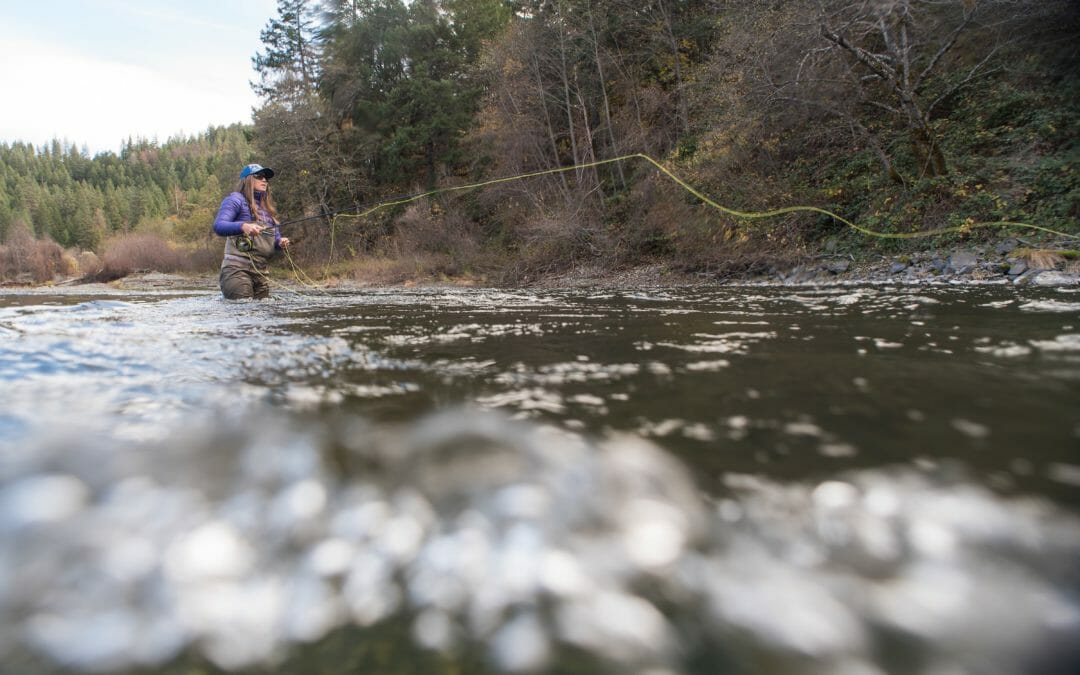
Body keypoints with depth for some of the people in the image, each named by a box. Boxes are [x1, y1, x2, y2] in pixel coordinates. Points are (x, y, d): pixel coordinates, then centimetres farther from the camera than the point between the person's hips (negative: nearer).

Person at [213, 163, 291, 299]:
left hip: (261, 273, 7)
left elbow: (275, 237, 23)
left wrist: (280, 242, -1)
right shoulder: (236, 199, 0)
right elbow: (218, 226, -14)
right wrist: (243, 226, -32)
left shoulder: (268, 207, 20)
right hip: (237, 269, -7)